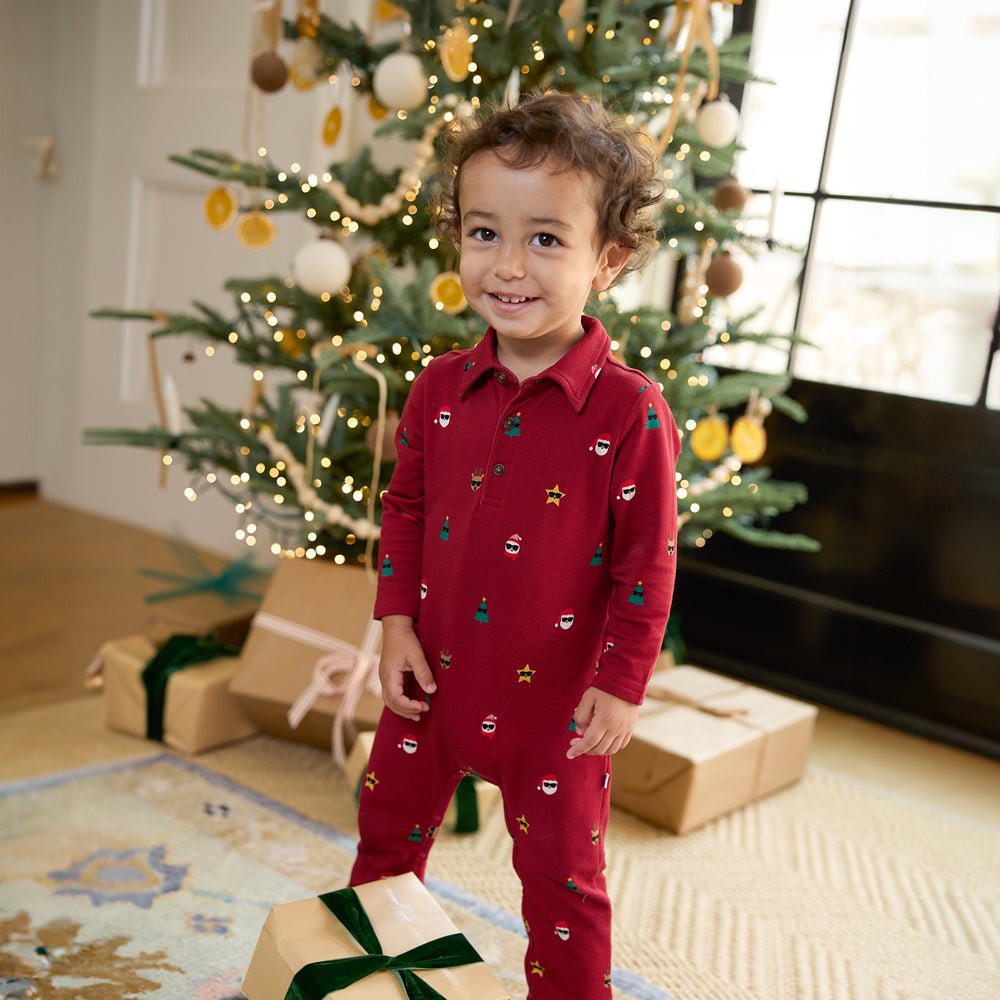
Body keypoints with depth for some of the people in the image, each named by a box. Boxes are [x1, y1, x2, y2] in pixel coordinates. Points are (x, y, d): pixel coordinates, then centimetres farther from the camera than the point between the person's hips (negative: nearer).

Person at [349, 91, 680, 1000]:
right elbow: (406, 507, 8)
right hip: (435, 676, 5)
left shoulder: (630, 412, -17)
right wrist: (397, 624, 1)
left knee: (562, 873, 11)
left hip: (556, 695, -5)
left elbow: (648, 559, -12)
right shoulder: (441, 389, -4)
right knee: (388, 827, 23)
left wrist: (621, 684, -11)